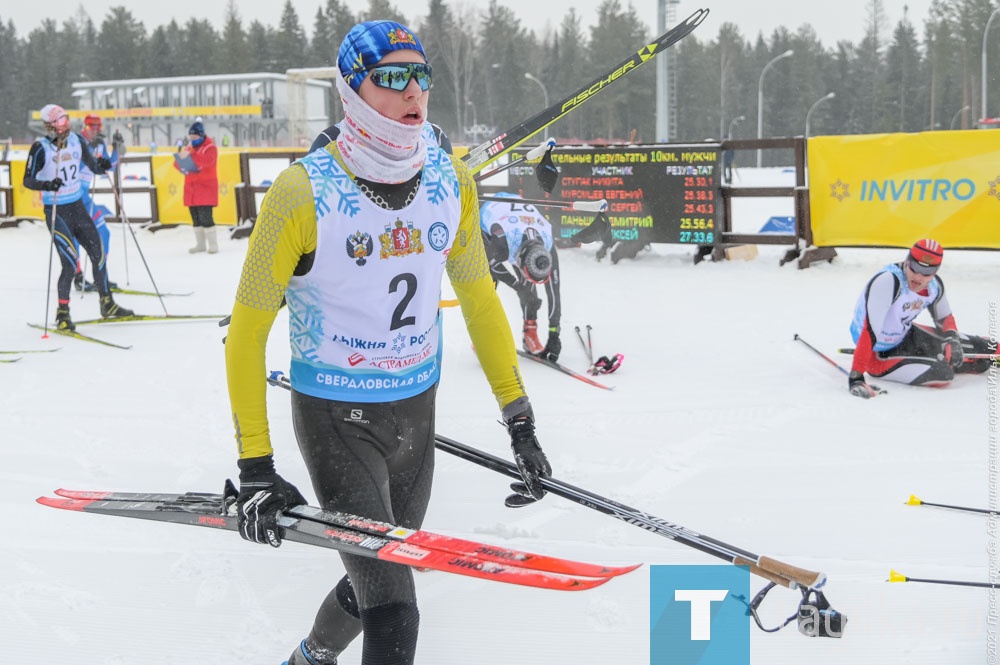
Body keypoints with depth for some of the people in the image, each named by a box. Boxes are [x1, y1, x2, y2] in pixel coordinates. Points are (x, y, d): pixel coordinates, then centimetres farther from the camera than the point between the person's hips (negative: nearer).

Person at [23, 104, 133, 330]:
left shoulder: (77, 141, 1)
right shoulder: (41, 148, -14)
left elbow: (93, 167, 9)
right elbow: (28, 180, -14)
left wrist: (102, 165, -14)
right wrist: (46, 185, -33)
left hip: (78, 207, 6)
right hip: (56, 211, -6)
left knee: (98, 254, 10)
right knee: (70, 263, -14)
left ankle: (107, 304, 26)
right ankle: (62, 313, 0)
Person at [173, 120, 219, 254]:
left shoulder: (210, 147, -6)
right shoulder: (188, 147, 15)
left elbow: (207, 160, -27)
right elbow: (177, 163, 11)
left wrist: (190, 156, -37)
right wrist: (181, 160, -14)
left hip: (205, 187, -7)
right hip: (191, 188, 7)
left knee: (205, 216, -13)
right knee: (195, 217, 9)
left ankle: (213, 244, -6)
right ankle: (200, 244, 18)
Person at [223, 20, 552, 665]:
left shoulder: (451, 178, -6)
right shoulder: (304, 194, -20)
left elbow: (478, 296, 8)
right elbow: (248, 331, -13)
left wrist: (519, 418, 7)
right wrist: (255, 467, -16)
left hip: (417, 411, 5)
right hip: (335, 417, -5)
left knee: (380, 576, 23)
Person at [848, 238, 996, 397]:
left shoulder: (934, 285, -8)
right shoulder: (888, 281, -33)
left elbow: (945, 318, 11)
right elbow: (869, 330, -38)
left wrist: (952, 340, -11)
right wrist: (856, 377, -43)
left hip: (906, 336, 8)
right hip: (879, 354, -7)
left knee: (978, 349, 10)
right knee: (943, 374, -24)